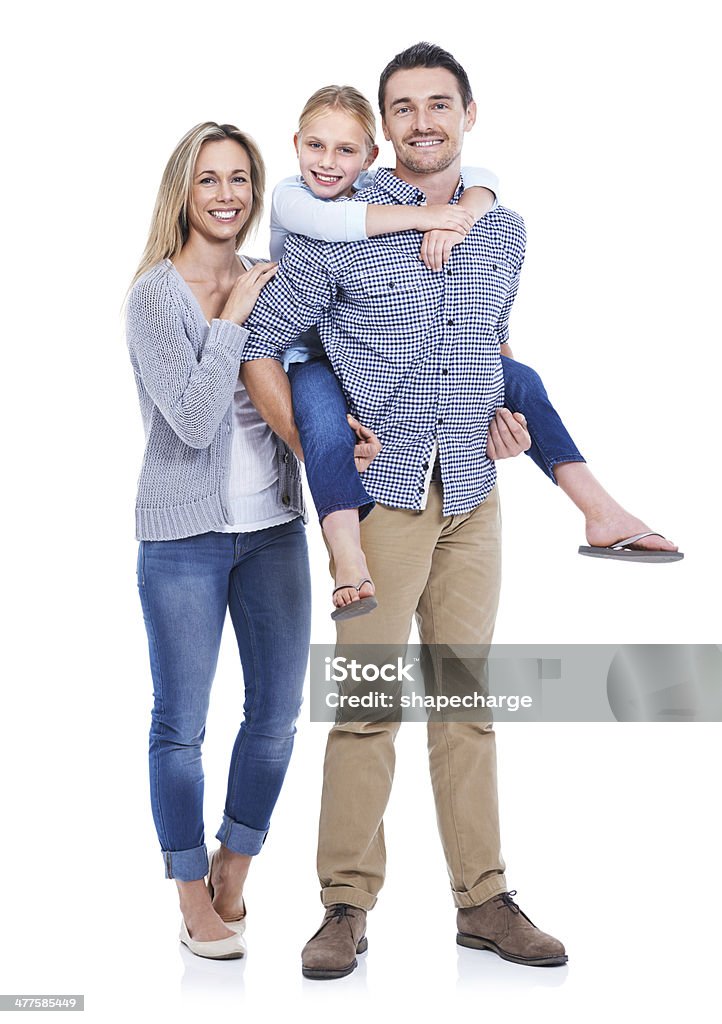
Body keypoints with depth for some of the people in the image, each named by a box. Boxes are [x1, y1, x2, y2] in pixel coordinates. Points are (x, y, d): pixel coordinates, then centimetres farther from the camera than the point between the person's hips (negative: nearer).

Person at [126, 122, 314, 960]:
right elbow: (194, 421, -18)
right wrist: (232, 320, -16)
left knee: (277, 713, 10)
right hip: (185, 535, -5)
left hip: (274, 525, 5)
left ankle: (233, 871, 32)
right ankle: (194, 898, 23)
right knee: (181, 724, 5)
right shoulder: (156, 296, -9)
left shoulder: (271, 283, 7)